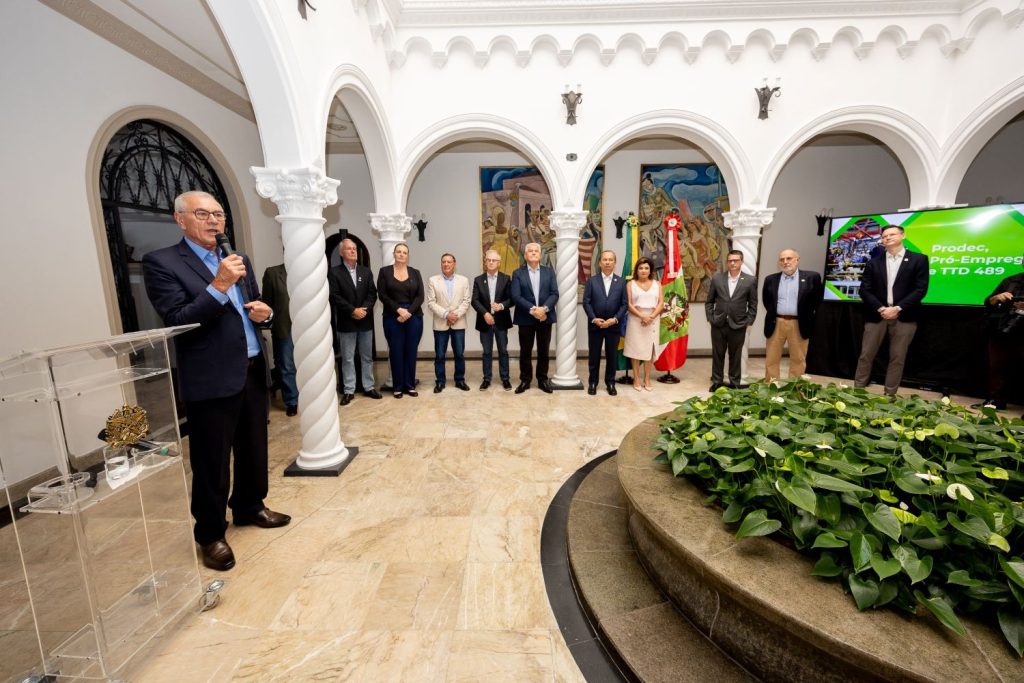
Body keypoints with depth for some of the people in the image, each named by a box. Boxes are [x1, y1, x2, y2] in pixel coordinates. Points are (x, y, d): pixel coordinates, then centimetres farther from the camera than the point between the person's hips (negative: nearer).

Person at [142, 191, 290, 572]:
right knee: (211, 463, 7)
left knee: (254, 449, 20)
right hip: (211, 380, -6)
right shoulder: (161, 262, -7)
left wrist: (264, 312, -5)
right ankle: (210, 535, 26)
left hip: (252, 372, 6)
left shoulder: (239, 260, 12)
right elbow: (178, 322, -17)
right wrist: (219, 286, -25)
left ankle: (249, 507, 40)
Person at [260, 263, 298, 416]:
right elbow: (267, 301, 2)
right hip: (283, 328, -1)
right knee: (286, 368, 8)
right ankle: (291, 402, 21)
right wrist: (271, 322, -2)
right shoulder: (272, 273, 0)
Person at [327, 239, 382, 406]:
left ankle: (369, 387, 20)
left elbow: (372, 294, 3)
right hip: (346, 322, -3)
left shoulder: (366, 271, 10)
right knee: (347, 358, 4)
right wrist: (353, 310, -17)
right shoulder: (334, 272, -1)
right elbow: (334, 297, -10)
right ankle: (348, 391, 12)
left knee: (367, 357, 10)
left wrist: (364, 309, -13)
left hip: (365, 321, 3)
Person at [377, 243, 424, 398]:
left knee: (411, 352, 5)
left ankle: (410, 385, 15)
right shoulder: (384, 271, 5)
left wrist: (409, 312, -12)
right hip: (393, 317, -1)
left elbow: (420, 296, 1)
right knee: (396, 352, 1)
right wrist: (399, 310, -13)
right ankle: (397, 386, 12)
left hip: (414, 317, 1)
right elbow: (382, 295, -3)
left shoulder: (415, 273, 8)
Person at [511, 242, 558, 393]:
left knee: (543, 351, 9)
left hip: (545, 317, 2)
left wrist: (544, 308, -17)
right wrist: (532, 310, -19)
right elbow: (516, 296, -9)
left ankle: (542, 380, 22)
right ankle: (525, 380, 20)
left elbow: (554, 294, -1)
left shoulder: (549, 272, 8)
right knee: (525, 351, 7)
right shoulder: (518, 273, 1)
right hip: (525, 318, -1)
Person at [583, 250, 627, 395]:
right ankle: (592, 382, 20)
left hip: (613, 326, 1)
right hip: (594, 325, -1)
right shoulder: (591, 281, 3)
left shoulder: (621, 282, 5)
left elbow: (624, 304, 1)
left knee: (612, 356, 9)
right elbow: (586, 302, -2)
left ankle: (610, 383, 22)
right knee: (594, 355, 7)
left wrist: (615, 319, -13)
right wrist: (594, 319, -14)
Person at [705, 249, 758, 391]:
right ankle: (717, 381, 22)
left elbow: (753, 304, 3)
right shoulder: (716, 278, 2)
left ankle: (735, 382, 23)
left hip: (738, 325, -1)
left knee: (735, 355, 10)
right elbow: (709, 301, 6)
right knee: (717, 354, 9)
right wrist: (710, 318, -1)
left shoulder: (750, 280, -1)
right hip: (718, 324, 1)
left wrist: (749, 322, -3)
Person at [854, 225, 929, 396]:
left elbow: (920, 289, -3)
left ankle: (890, 395, 12)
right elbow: (865, 290, 1)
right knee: (866, 355, 2)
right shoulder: (874, 262, 9)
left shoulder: (918, 259, 5)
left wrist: (897, 308, -14)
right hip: (876, 315, 1)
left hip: (904, 316, -1)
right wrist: (880, 309, -12)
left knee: (897, 358, 4)